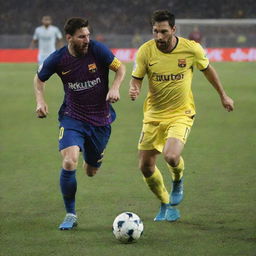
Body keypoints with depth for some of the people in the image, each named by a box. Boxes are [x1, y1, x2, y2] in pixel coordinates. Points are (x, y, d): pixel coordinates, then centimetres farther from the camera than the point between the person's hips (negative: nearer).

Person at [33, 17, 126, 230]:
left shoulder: (97, 50, -14)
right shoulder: (57, 59, -10)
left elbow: (120, 68, -1)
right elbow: (39, 79, 9)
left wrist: (115, 88, -19)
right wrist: (40, 101, -7)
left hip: (101, 120, 1)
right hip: (72, 118, -1)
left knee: (91, 171, 12)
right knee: (69, 163, -23)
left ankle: (91, 159, 54)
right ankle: (70, 215, -5)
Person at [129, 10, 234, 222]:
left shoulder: (191, 48, -13)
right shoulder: (145, 51, -12)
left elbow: (207, 69, 6)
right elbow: (136, 79, -3)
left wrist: (223, 95, 16)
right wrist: (134, 91, -27)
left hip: (181, 114, -3)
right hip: (154, 114, 3)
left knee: (171, 157, -27)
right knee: (146, 167, 2)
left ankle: (178, 182, 11)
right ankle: (166, 205, 30)